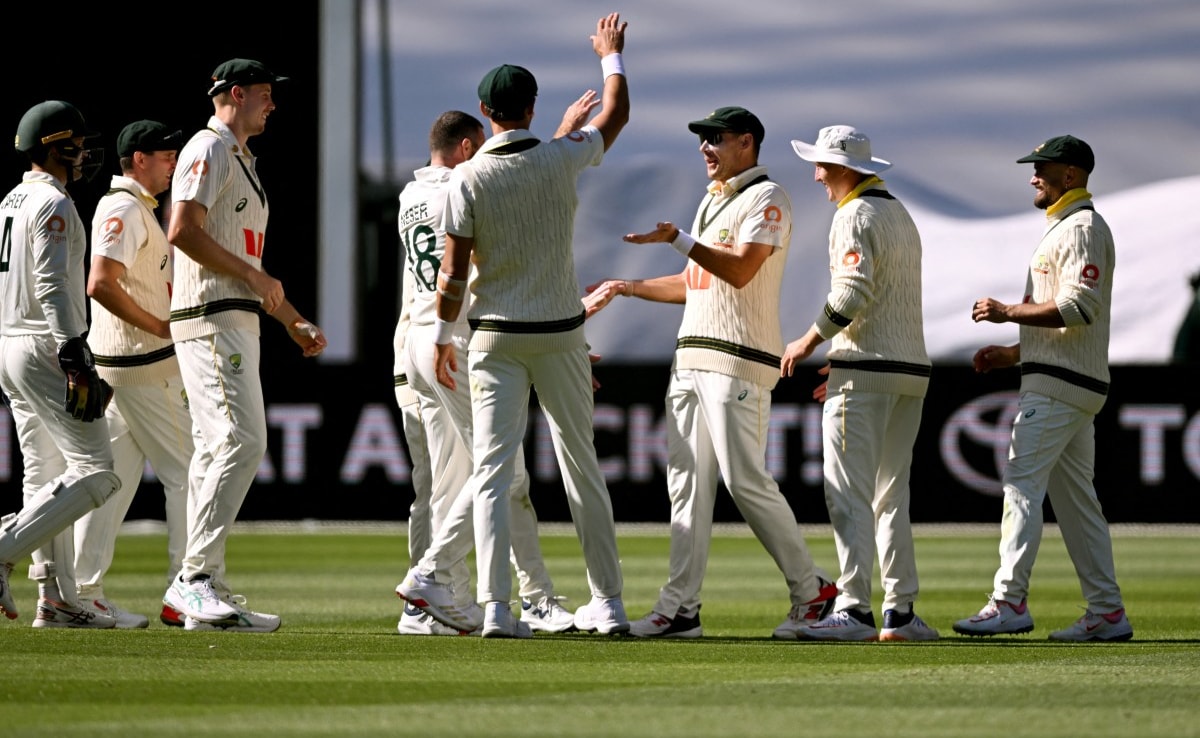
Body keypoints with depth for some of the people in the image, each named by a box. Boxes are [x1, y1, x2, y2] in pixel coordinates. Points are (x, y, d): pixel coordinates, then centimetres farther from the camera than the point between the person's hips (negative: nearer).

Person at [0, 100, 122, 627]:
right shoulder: (53, 204, -12)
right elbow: (52, 286, -21)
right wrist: (74, 358, -24)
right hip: (44, 347, -10)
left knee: (46, 476, 10)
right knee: (94, 472, -11)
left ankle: (57, 599, 8)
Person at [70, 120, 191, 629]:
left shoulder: (136, 209, 18)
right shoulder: (125, 210, -15)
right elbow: (101, 284, -25)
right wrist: (159, 326, -19)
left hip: (119, 366, 10)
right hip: (144, 365, -10)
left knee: (114, 478, 9)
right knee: (187, 473, -6)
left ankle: (83, 592, 9)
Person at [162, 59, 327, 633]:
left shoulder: (241, 161, 25)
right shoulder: (209, 151, -7)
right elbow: (182, 230, -20)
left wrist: (294, 323, 25)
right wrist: (254, 276, -17)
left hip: (237, 321, 11)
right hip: (211, 318, -11)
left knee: (218, 451, 8)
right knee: (241, 440, -19)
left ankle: (200, 589, 8)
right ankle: (197, 577, -22)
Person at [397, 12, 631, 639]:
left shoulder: (468, 178, -9)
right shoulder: (561, 159, -3)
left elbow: (454, 269, -10)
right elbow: (616, 114, 15)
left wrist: (443, 336, 1)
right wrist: (611, 56, 32)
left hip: (495, 337, -2)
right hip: (561, 335, 2)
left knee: (492, 471, -4)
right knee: (581, 465, 12)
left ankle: (496, 608, -16)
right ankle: (608, 603, 13)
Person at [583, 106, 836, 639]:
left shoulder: (766, 198, -6)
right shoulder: (711, 202, 23)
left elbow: (740, 271, -18)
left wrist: (677, 240, -25)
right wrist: (626, 288, 28)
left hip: (738, 360, -9)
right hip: (691, 356, 9)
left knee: (745, 480, -12)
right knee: (687, 480, 3)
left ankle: (811, 590, -2)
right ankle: (680, 608, 2)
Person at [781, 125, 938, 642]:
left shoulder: (856, 215, -8)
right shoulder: (901, 214, 21)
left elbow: (855, 290, -21)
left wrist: (810, 341, -12)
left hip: (867, 374, -9)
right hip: (911, 368, 9)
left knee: (849, 494, -11)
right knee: (891, 496, 12)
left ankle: (854, 610, -18)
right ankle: (901, 613, 10)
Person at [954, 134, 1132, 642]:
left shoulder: (1082, 228, -10)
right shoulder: (1062, 228, 23)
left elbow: (1079, 307, -22)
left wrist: (1009, 312, -16)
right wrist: (1011, 353, 18)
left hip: (1057, 387, -11)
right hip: (1073, 385, 11)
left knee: (1022, 483, -14)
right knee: (1074, 497, 9)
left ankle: (1009, 601, -20)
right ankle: (1107, 613, 8)